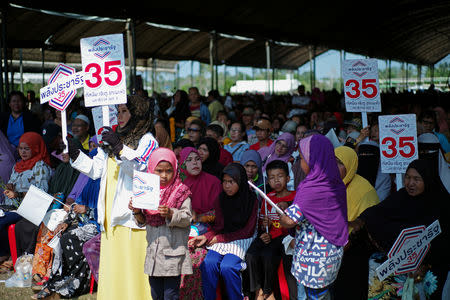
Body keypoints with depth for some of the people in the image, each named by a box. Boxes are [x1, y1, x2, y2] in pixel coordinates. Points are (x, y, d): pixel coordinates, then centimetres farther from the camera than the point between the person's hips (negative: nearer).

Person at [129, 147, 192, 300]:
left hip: (173, 252, -5)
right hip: (153, 251, 5)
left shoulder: (181, 192, -5)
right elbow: (143, 222, 12)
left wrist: (171, 214, -25)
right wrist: (137, 212, -8)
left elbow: (187, 219, -10)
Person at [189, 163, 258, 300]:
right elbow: (219, 225, 3)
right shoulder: (222, 199, 6)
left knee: (227, 267, -29)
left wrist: (219, 238, -10)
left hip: (241, 240, -3)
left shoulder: (251, 199, -5)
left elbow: (247, 231, -6)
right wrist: (206, 237, -18)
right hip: (222, 239, 4)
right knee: (208, 263, -26)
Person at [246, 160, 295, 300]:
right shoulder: (268, 198, 16)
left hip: (284, 235, -4)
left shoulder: (295, 197, -1)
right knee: (251, 255, -23)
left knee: (267, 255, -31)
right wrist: (264, 225, -6)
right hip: (267, 234, 5)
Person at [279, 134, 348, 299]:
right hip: (334, 251, 7)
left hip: (314, 254, -7)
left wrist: (278, 215, 0)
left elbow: (290, 221, -20)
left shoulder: (309, 189, -23)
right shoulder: (337, 184, 0)